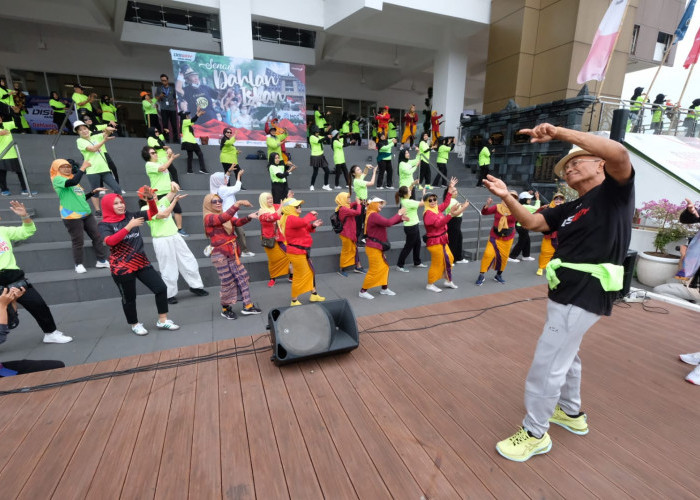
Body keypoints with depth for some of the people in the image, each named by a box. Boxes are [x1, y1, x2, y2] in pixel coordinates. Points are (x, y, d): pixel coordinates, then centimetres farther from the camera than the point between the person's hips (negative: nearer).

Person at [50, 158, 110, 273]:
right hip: (72, 216, -7)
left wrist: (93, 192, 10)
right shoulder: (57, 180, -5)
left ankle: (102, 260, 12)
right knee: (78, 241, -1)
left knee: (97, 236, 4)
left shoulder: (72, 179, 20)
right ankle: (78, 264, 14)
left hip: (86, 213, 7)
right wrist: (83, 168, -20)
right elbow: (73, 182, -26)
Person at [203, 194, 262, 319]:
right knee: (228, 282, 0)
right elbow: (224, 218, -28)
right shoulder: (209, 218, -8)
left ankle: (247, 306, 15)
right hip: (221, 255, -7)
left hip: (232, 253, 7)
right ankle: (225, 309, 21)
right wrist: (238, 203, -33)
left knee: (242, 277, 6)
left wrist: (249, 217, -23)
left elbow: (238, 222, -4)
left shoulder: (226, 216, 13)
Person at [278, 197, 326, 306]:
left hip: (301, 251, 11)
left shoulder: (293, 218, 14)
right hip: (296, 252, -11)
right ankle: (294, 301, 13)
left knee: (310, 272, 19)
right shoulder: (290, 218, -20)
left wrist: (312, 226, 2)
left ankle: (314, 295, 32)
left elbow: (303, 230, 19)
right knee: (299, 276, -1)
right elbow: (304, 221, -39)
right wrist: (311, 214, -20)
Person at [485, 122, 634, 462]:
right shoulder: (570, 210, 14)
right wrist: (507, 197, -11)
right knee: (565, 355, 25)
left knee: (546, 364, -3)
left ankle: (535, 434, 16)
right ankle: (571, 413, 47)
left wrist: (560, 133, -27)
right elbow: (532, 222, 5)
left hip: (584, 296, -9)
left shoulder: (616, 190, -6)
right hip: (569, 293, 9)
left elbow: (619, 154, -25)